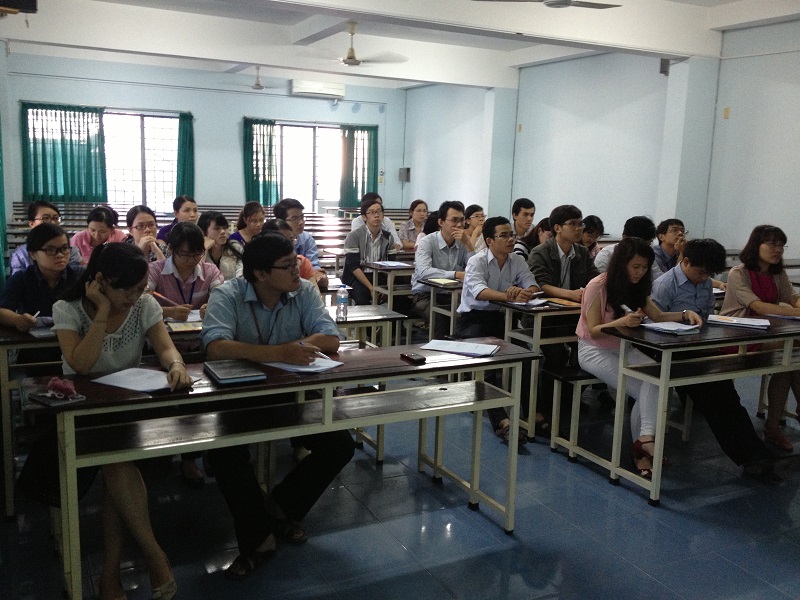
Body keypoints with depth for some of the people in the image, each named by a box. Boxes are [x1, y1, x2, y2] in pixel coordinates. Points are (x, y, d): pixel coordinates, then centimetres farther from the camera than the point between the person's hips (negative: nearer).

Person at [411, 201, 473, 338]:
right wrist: (457, 274, -30)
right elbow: (423, 272, -27)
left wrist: (468, 243, -14)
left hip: (452, 295, 4)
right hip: (425, 294, -4)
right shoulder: (427, 242, -8)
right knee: (440, 317, -33)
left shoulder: (463, 243, 5)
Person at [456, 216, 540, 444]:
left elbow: (533, 286, -5)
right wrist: (509, 296, -44)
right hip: (474, 317, -5)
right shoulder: (477, 261, -10)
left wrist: (524, 293, -31)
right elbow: (478, 291, -29)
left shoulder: (517, 261, 7)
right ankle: (501, 420, -38)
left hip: (502, 316, 6)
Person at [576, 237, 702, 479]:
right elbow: (594, 331, -17)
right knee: (643, 391, -24)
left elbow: (659, 316, 6)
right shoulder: (598, 286, -15)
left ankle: (645, 441, -28)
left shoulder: (637, 288, 6)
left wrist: (685, 314, -13)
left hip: (624, 349, 6)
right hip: (595, 350, -6)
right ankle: (645, 441, -9)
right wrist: (621, 322, -35)